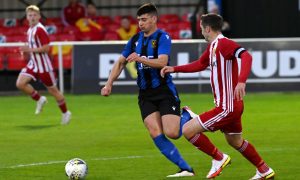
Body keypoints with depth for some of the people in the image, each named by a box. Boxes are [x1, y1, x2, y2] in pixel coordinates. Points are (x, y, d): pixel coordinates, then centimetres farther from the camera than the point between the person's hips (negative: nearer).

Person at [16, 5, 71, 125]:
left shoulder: (40, 29, -17)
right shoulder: (30, 30, 10)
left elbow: (46, 48, -22)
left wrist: (31, 50, -25)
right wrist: (26, 50, 7)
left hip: (43, 64, -8)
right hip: (33, 63, 8)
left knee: (52, 90, 3)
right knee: (20, 83, -10)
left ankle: (65, 113, 21)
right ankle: (39, 99, 10)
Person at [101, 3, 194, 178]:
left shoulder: (163, 37, -9)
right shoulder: (136, 39, 10)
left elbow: (162, 62, -24)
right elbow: (120, 62, 18)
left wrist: (140, 59, -36)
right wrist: (109, 84, 8)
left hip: (165, 92, -5)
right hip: (146, 95, 5)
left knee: (171, 133, -16)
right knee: (156, 134, -11)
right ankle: (186, 169, -6)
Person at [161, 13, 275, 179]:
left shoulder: (223, 44, -18)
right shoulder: (212, 47, 13)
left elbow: (246, 56, -33)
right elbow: (200, 65, 30)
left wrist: (241, 81, -47)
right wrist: (174, 69, 24)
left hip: (227, 107, -10)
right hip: (230, 105, 10)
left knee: (187, 130, -12)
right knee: (235, 142, 26)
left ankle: (219, 159, 2)